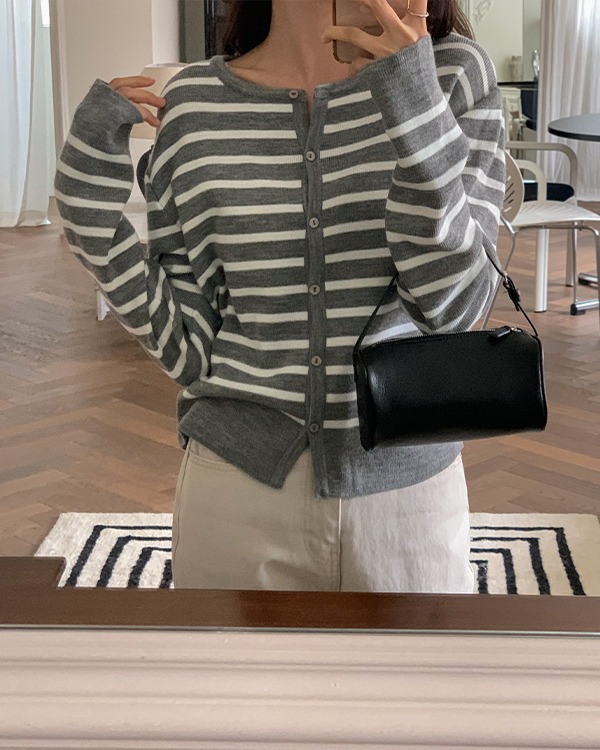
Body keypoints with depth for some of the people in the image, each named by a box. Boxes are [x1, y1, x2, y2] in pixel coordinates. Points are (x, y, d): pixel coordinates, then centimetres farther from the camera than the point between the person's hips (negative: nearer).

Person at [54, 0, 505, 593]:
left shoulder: (454, 72, -6)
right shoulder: (192, 103, -4)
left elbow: (454, 305, -14)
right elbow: (184, 346, -3)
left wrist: (414, 98, -22)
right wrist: (88, 189, -12)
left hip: (409, 483, 0)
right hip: (238, 485, 1)